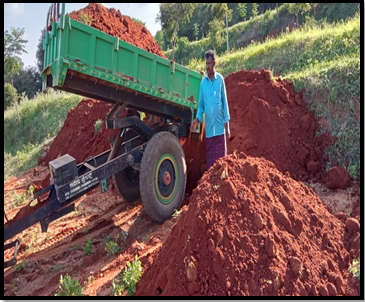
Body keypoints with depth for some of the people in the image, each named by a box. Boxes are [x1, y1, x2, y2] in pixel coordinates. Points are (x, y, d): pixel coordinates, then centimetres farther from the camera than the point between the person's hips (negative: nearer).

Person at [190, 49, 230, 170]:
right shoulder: (203, 82, 5)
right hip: (209, 129, 2)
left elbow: (224, 102, 3)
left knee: (221, 157, 2)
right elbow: (201, 104, 11)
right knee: (210, 159, 6)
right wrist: (197, 119, -6)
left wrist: (227, 125, 1)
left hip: (220, 127, -2)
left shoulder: (220, 79, 0)